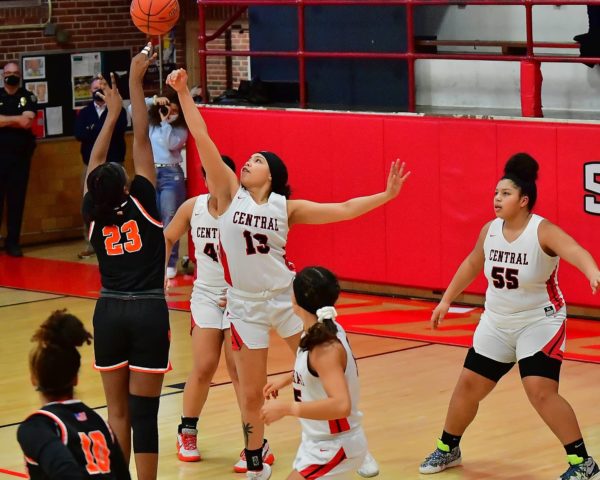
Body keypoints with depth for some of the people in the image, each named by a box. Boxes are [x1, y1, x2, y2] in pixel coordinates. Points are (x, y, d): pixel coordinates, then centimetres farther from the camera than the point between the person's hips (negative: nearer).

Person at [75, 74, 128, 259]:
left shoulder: (118, 110, 3)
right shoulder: (84, 113, 10)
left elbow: (118, 129, -16)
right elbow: (78, 134, -7)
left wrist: (93, 132, -13)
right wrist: (104, 132, -15)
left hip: (113, 163, -3)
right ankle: (90, 243, 8)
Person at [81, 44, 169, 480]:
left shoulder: (94, 214, 0)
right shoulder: (140, 204, -8)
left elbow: (95, 162, 13)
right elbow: (142, 142, -6)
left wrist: (112, 111, 21)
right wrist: (135, 82, -3)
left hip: (109, 313, 4)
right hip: (148, 313, -4)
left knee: (118, 410, 10)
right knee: (144, 411, -4)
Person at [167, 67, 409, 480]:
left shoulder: (286, 207, -1)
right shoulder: (230, 194, -3)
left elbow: (341, 211, 0)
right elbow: (202, 139, -10)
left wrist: (386, 195, -6)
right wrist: (183, 93, -17)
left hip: (286, 297, 0)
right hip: (245, 305, 0)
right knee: (252, 394, 7)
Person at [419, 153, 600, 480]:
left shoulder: (543, 232, -23)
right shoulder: (490, 230, -4)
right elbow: (472, 264, 15)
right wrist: (446, 300, 21)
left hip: (540, 323, -6)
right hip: (497, 323, 6)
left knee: (541, 392, -19)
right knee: (469, 385, 10)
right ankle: (447, 449, 32)